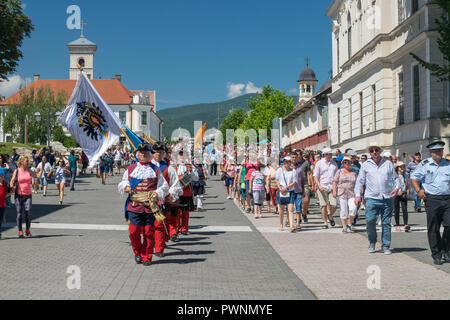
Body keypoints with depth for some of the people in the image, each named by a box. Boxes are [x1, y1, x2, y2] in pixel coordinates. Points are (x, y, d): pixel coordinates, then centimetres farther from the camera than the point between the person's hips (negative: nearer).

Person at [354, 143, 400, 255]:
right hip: (371, 198, -1)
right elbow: (360, 181, 10)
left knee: (386, 223, 3)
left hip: (387, 198, 1)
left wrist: (396, 188, -4)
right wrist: (357, 195, 1)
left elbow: (395, 178, 15)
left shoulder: (388, 164, 11)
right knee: (370, 221, -11)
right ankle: (372, 242, 12)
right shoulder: (366, 165, 9)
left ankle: (386, 246, 12)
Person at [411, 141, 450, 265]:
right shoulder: (424, 165, 4)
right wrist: (418, 191, -2)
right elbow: (414, 178, 11)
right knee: (433, 229, 2)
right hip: (432, 199, -2)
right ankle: (436, 254, 13)